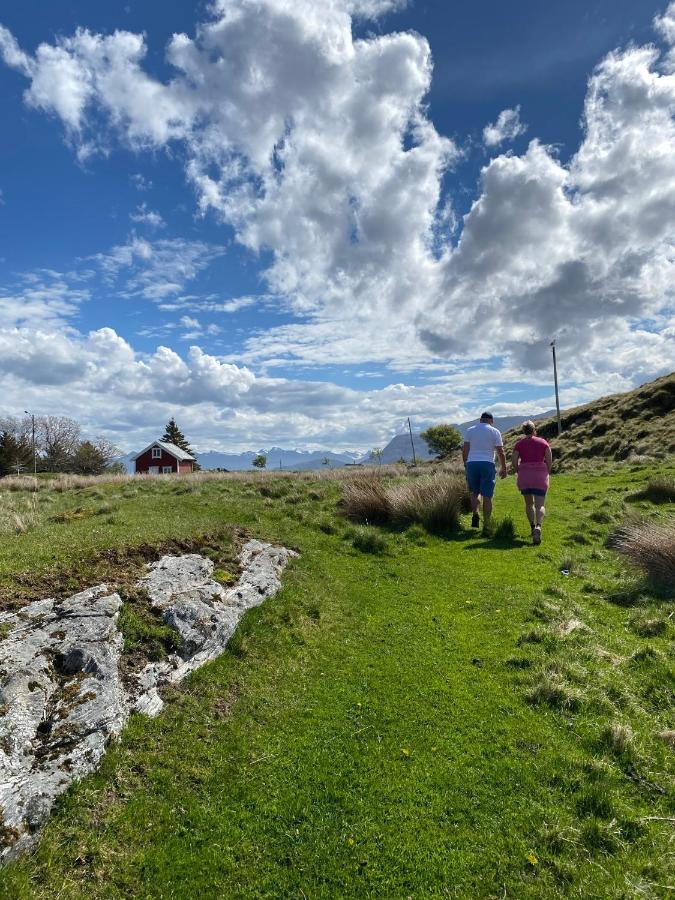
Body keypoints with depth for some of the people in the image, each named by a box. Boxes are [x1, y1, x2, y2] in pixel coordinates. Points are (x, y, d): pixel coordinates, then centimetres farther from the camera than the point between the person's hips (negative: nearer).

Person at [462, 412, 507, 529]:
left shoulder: (470, 430, 9)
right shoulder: (494, 432, 3)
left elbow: (464, 450, 6)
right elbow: (500, 452, 1)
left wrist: (465, 465, 16)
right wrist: (504, 469, 9)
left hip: (472, 464, 2)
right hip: (487, 464, -2)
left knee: (475, 492, 16)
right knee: (487, 496, 2)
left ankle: (475, 514, -5)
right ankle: (486, 524, 2)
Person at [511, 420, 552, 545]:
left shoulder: (519, 444, 5)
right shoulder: (543, 442, 4)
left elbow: (514, 461, 1)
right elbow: (549, 460, -1)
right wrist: (547, 474, 10)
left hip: (524, 475, 1)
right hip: (540, 475, -1)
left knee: (529, 503, 20)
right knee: (540, 505, -5)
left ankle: (533, 527, 20)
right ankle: (538, 527, -31)